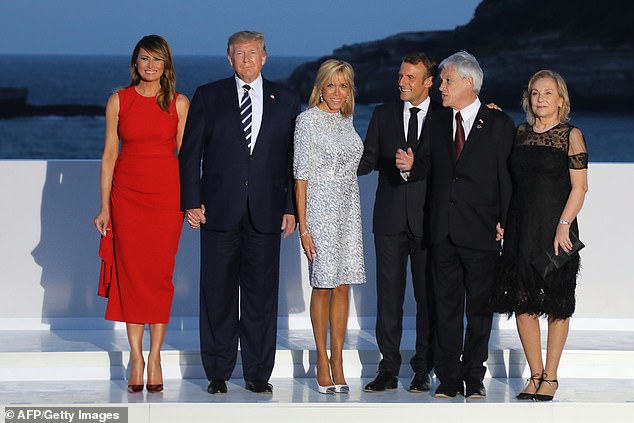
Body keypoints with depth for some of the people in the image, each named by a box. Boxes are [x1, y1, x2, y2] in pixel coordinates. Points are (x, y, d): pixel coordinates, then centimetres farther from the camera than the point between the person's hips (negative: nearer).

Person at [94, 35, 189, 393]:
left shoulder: (179, 103, 4)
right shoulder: (119, 101, 4)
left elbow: (184, 153, 7)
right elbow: (109, 154, 4)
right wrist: (104, 207, 1)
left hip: (166, 193, 0)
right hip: (127, 193, 0)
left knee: (160, 273, -1)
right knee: (131, 272, -1)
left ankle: (154, 357, 6)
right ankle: (136, 358, 5)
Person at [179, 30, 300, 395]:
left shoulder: (286, 100, 9)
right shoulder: (208, 97, 6)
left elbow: (294, 157, 10)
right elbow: (190, 153, 4)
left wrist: (292, 207, 3)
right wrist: (191, 201, -4)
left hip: (266, 213, 1)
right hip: (220, 210, -1)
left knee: (262, 292, 3)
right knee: (218, 293, 2)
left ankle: (258, 373, 10)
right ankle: (218, 373, 10)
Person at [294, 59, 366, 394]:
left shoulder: (346, 120, 12)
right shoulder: (308, 120, -7)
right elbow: (302, 175, -10)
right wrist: (303, 227, -14)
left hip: (348, 209, 6)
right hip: (321, 210, -6)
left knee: (342, 286, 5)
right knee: (323, 286, -2)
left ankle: (338, 361, 8)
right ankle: (322, 360, 6)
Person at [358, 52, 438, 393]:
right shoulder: (383, 115, 10)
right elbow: (367, 161, 9)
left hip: (428, 219, -2)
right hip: (390, 219, 2)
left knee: (428, 295, 3)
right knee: (388, 296, 2)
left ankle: (423, 369, 11)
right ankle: (388, 370, 7)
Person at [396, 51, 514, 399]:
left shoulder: (498, 124, 0)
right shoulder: (436, 123, 12)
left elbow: (506, 176, -2)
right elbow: (427, 166, 13)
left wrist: (505, 223, -8)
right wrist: (412, 164, -10)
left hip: (482, 231, -3)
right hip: (443, 230, 3)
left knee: (479, 305, 4)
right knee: (446, 305, 5)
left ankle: (474, 376, 12)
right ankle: (449, 377, 10)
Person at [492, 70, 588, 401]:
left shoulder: (571, 135, -2)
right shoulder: (520, 133, 11)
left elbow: (579, 187, -7)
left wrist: (563, 225, -14)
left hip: (556, 228, -4)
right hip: (521, 229, 4)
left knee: (556, 305, 1)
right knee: (522, 301, 2)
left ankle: (550, 377, 7)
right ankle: (535, 375, 10)